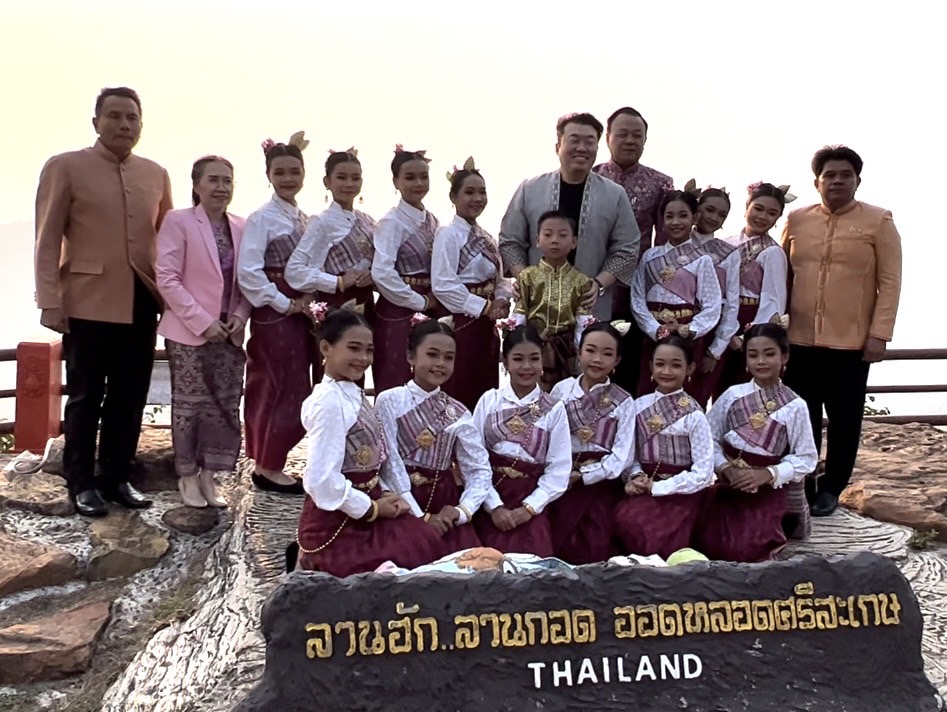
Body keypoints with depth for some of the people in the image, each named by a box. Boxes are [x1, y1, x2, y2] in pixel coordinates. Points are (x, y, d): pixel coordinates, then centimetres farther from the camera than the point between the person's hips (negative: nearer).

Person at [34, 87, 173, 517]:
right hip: (88, 303, -4)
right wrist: (49, 301, -8)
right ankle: (81, 484, 18)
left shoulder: (157, 175, 11)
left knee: (130, 399, 9)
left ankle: (117, 479, 22)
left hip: (142, 304, 4)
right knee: (85, 398, 6)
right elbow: (48, 240, -3)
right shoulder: (64, 168, 0)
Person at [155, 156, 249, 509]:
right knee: (190, 404, 3)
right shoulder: (178, 221, -7)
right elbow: (167, 278, -12)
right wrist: (202, 322, -16)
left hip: (229, 332, 5)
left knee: (226, 405, 6)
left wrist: (240, 316, -6)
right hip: (189, 332, -4)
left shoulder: (240, 227, 6)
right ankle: (188, 476, 18)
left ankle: (208, 476, 19)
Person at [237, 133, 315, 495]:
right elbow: (247, 272, -19)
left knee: (294, 390, 10)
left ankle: (270, 463, 20)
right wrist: (284, 304, -16)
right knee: (281, 390, -4)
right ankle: (267, 467, 8)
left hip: (300, 313, 7)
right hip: (274, 315, -7)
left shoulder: (305, 219, 11)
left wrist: (308, 300, -1)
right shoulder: (261, 218, -10)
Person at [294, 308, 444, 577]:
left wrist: (383, 496, -3)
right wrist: (372, 508, -15)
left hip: (362, 508, 9)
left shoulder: (354, 395, 10)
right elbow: (321, 480, -25)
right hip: (336, 523, -9)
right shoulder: (329, 401, -20)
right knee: (416, 556, -7)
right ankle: (320, 565, 5)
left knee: (427, 542, 3)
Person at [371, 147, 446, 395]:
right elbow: (382, 273, -21)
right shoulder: (392, 222, -10)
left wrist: (435, 302, -3)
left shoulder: (432, 220, 10)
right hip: (400, 310, -6)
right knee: (396, 385, -2)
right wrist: (419, 302, -16)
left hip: (431, 309, 7)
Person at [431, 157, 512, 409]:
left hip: (486, 324, 8)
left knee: (486, 392, 11)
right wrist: (483, 306, -17)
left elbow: (499, 278, 17)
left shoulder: (486, 237, 13)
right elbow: (443, 285, -19)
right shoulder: (449, 234, -10)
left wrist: (501, 300, -4)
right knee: (460, 397, -3)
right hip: (462, 324, -8)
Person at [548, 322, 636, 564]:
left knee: (595, 550, -13)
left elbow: (621, 457, -5)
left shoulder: (623, 402, 2)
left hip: (601, 484, 0)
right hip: (563, 481, 1)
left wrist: (582, 475, -11)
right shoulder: (561, 390, 4)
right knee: (562, 547, -14)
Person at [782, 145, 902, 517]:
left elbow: (889, 282, -3)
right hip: (800, 339, 2)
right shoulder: (796, 220, 8)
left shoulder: (878, 221, 0)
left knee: (844, 420, 7)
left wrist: (879, 333, -9)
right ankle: (800, 488, 20)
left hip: (852, 342, -2)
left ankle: (830, 489, 22)